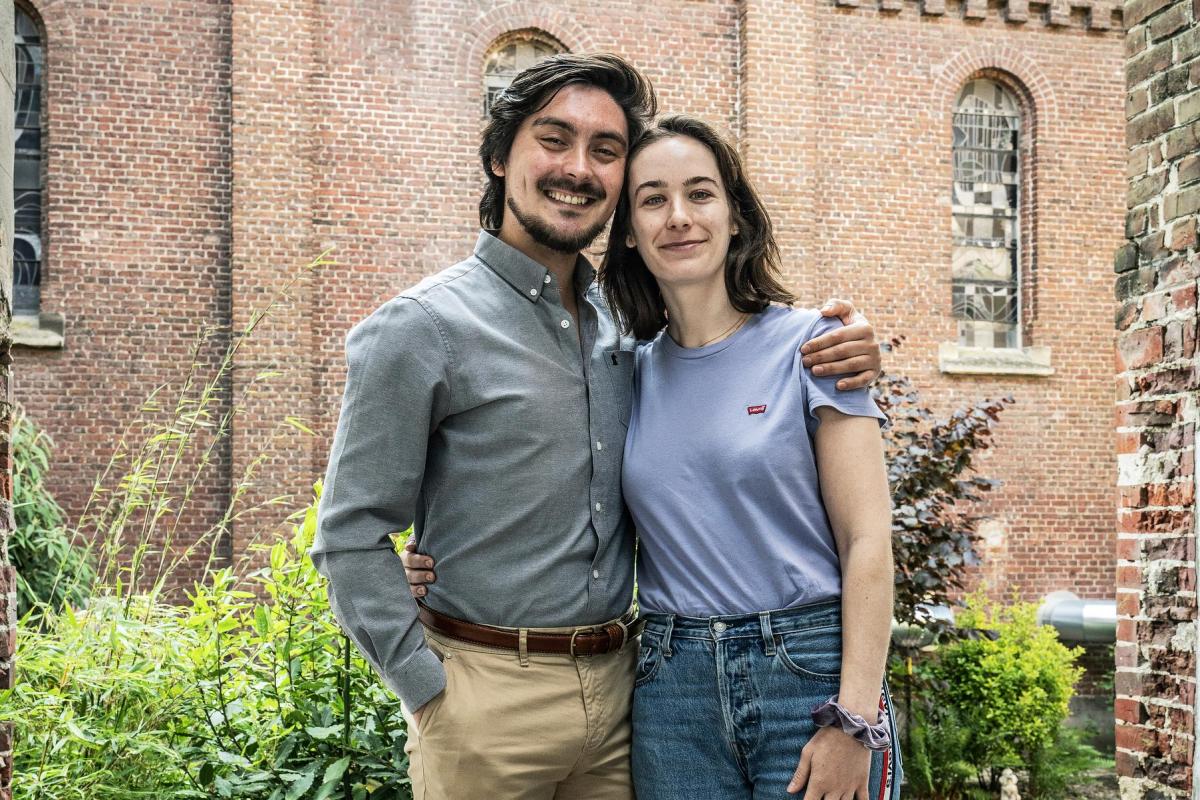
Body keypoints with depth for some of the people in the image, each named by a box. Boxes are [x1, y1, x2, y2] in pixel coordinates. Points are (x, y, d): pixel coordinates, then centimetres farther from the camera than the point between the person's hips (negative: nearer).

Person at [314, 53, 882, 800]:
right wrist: (433, 694, -12)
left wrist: (832, 355, -1)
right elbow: (353, 535, -10)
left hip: (616, 684, 5)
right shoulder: (421, 329, -9)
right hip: (488, 700, -5)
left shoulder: (620, 325, 6)